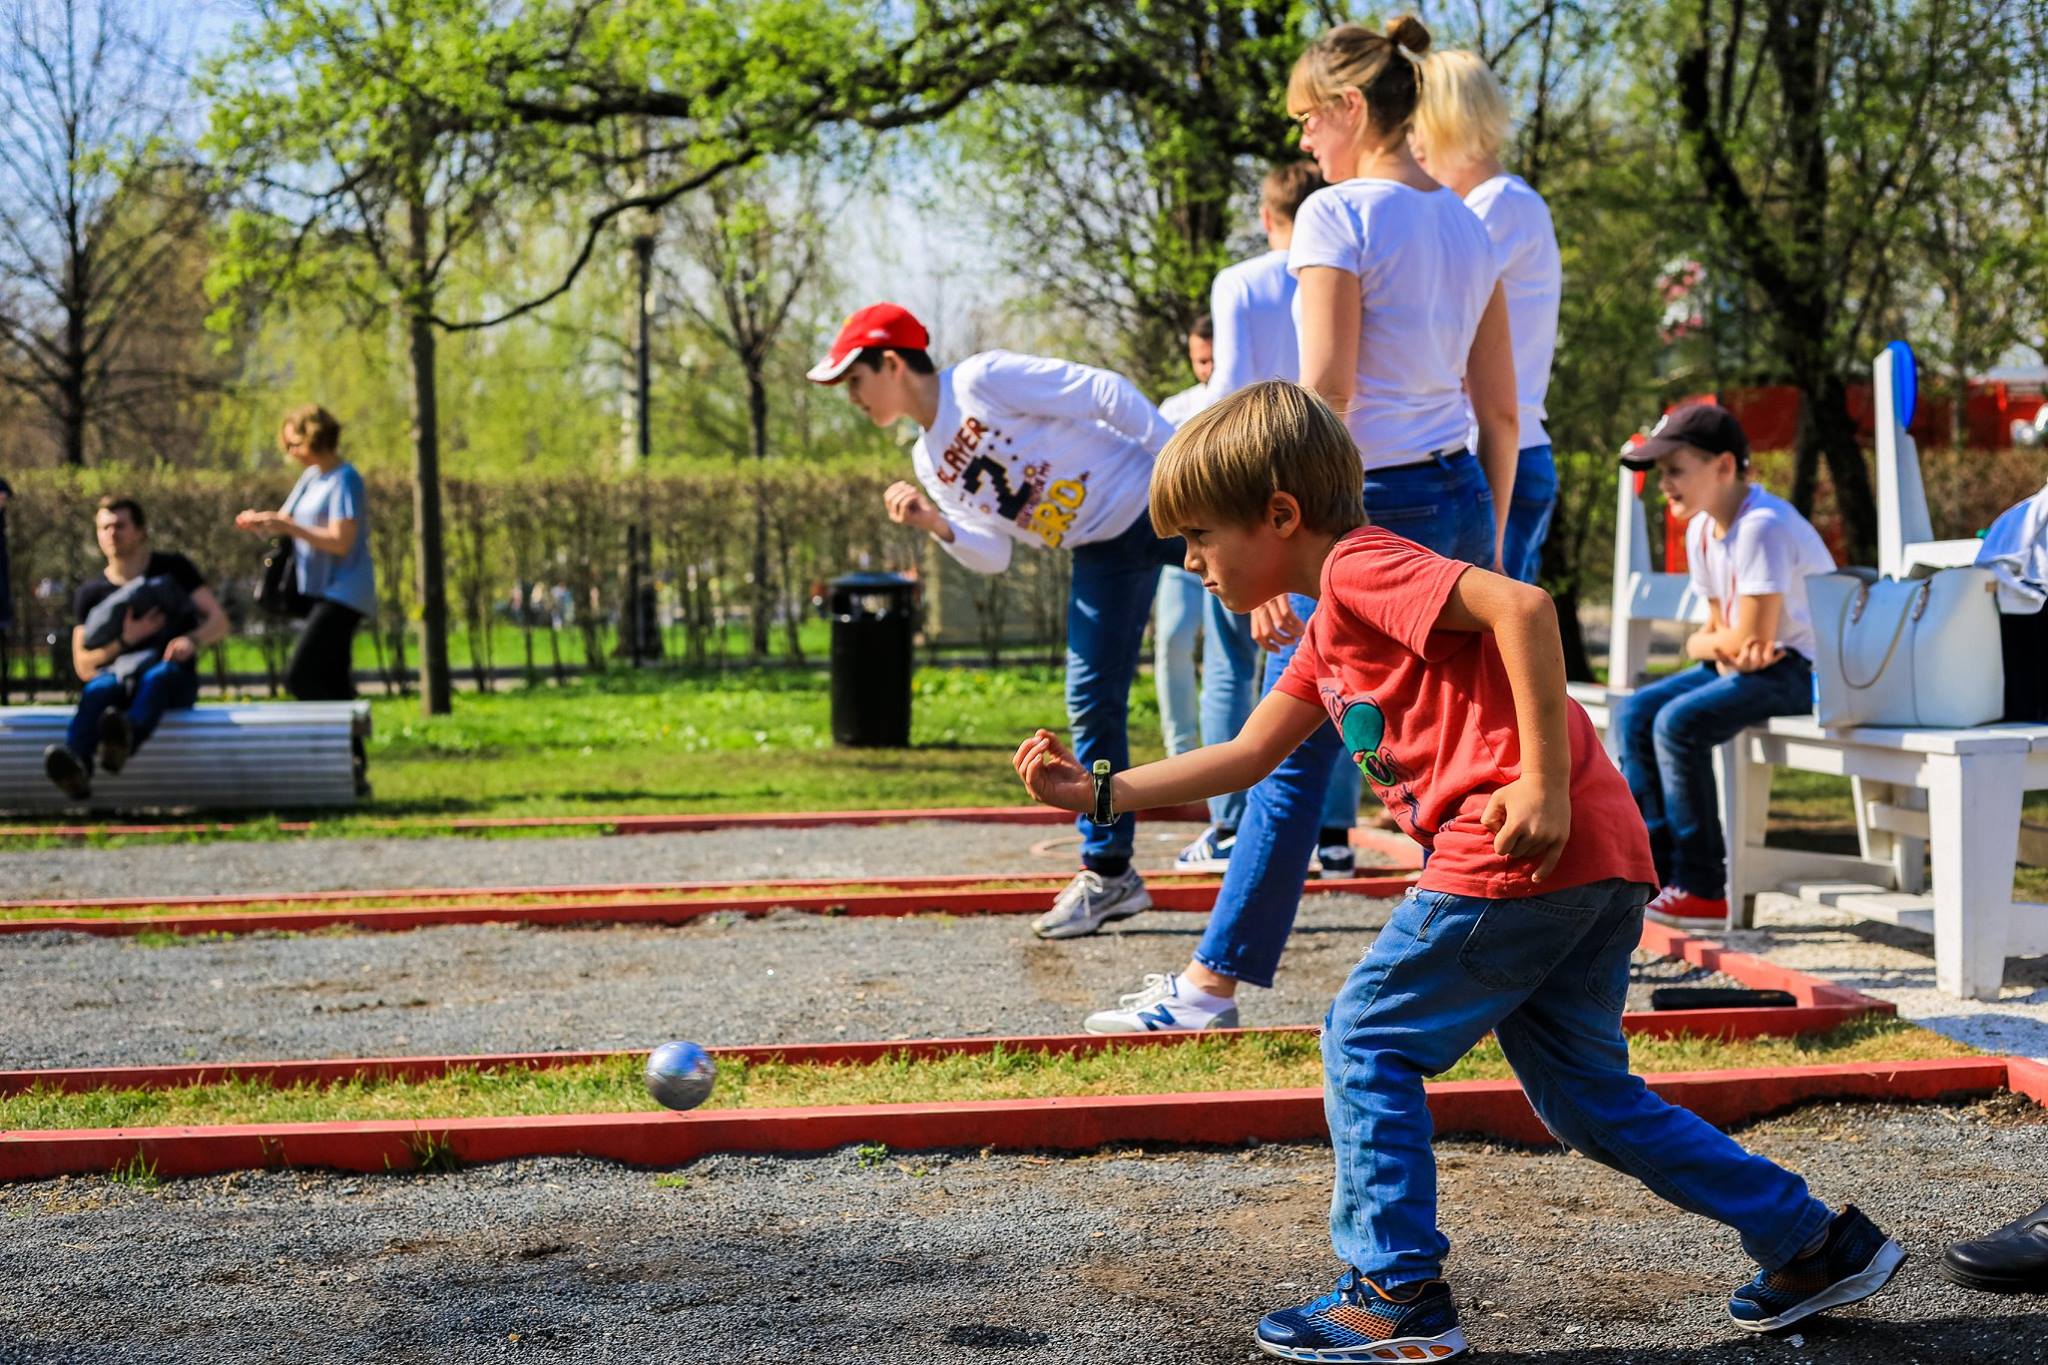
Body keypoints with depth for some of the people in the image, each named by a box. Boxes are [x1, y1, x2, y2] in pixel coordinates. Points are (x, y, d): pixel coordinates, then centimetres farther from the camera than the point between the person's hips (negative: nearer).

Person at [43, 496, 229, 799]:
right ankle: (76, 769, -66)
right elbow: (84, 667, 7)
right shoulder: (92, 592, 14)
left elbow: (219, 622, 5)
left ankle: (124, 741, -74)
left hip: (172, 676, -1)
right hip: (116, 674, 1)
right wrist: (124, 641, -10)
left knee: (157, 677, -39)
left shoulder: (173, 569, 12)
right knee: (98, 690, -36)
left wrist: (192, 640, -18)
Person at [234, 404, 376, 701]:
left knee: (299, 678, -17)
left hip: (341, 594, -10)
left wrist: (289, 527, -23)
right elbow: (286, 519, 18)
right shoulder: (311, 476, 14)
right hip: (320, 592, 10)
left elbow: (340, 542, -21)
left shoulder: (345, 480, -14)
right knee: (332, 686, 11)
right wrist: (260, 522, -4)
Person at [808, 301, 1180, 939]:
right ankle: (1107, 873, 11)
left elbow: (1106, 393, -19)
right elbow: (992, 555, 8)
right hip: (1103, 553, 7)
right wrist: (936, 525, -12)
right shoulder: (929, 462, 8)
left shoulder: (986, 379, -16)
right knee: (1091, 704, 4)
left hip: (1151, 499, -7)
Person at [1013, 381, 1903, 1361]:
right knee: (1586, 1094, 16)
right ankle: (1812, 1243, 19)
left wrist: (1544, 785, -22)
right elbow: (1245, 757, 29)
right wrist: (1098, 793, 24)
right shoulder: (1330, 633, 26)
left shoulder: (1360, 566, -5)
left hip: (1519, 853, -10)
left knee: (1368, 1041, 1)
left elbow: (1519, 605, -20)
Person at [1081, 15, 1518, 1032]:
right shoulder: (1467, 226, 12)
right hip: (1460, 501, 7)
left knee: (1292, 754, -1)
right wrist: (1488, 545, 20)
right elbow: (1501, 412, 13)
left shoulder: (1339, 216, -11)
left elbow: (1324, 396, -17)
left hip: (1370, 503, -7)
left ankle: (1212, 983, 7)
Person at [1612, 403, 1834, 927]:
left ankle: (1701, 889, -16)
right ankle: (1657, 867, 1)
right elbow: (1716, 626, 10)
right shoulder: (1702, 529, 7)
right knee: (1634, 713, 2)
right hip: (1749, 665, 10)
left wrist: (1704, 643, -4)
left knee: (1679, 722, -24)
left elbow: (1750, 638, -24)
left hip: (1805, 669, -10)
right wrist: (1718, 646, -14)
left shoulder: (1762, 526, -22)